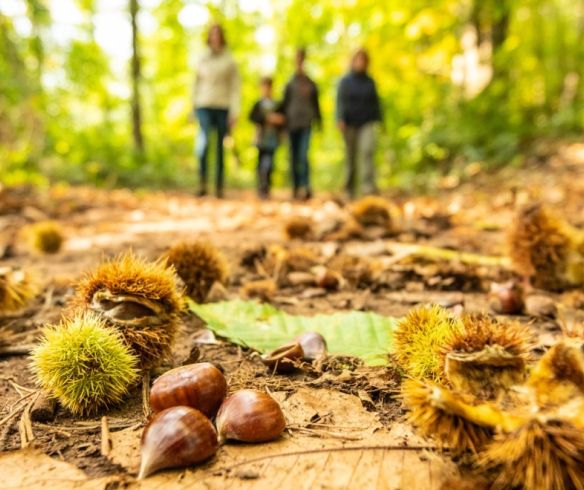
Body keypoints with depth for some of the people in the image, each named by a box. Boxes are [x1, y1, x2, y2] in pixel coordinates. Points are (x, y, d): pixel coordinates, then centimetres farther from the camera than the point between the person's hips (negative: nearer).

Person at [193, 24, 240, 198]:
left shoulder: (229, 61, 6)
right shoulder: (202, 60, 12)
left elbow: (235, 87, 2)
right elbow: (196, 84, 17)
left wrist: (234, 112, -8)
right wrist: (193, 109, 12)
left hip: (223, 107, 0)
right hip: (204, 106, 1)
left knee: (221, 147, 2)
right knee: (204, 139, -22)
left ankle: (219, 186, 9)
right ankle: (202, 182, -22)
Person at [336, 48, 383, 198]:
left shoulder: (370, 82, 11)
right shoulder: (345, 81, 4)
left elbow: (376, 102, 14)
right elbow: (340, 101, -5)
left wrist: (379, 120, 10)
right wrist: (340, 119, -19)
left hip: (367, 123, 1)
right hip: (350, 124, -1)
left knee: (368, 150, -20)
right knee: (351, 157, 5)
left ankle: (369, 185, -26)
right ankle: (350, 189, 18)